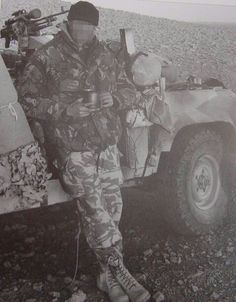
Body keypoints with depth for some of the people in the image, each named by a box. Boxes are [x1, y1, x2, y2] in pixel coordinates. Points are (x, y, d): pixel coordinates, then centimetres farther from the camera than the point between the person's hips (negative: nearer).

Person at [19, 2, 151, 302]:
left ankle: (109, 272, 18)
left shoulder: (103, 53, 10)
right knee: (95, 212, -8)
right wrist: (68, 109, -18)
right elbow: (28, 102, -6)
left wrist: (112, 98, -9)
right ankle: (117, 271, 5)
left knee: (112, 208, 5)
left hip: (108, 145, 4)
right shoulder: (44, 59, -2)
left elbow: (129, 91, 14)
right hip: (73, 149, -4)